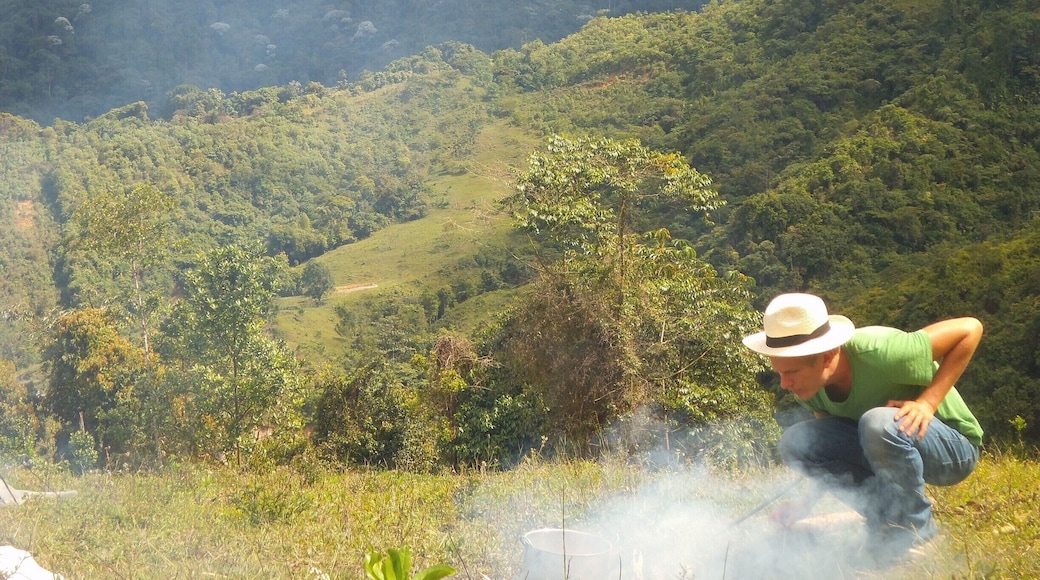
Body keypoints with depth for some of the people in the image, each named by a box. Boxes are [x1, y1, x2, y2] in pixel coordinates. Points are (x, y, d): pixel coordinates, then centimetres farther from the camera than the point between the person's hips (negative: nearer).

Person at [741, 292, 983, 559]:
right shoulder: (810, 385, -11)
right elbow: (832, 448, 4)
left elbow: (970, 329, -24)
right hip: (887, 448, 6)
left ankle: (916, 531, -14)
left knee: (879, 423, -37)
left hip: (953, 446, -6)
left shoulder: (877, 353, -32)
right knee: (794, 443, -14)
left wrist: (927, 401, -29)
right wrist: (808, 501, -9)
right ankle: (886, 520, -2)